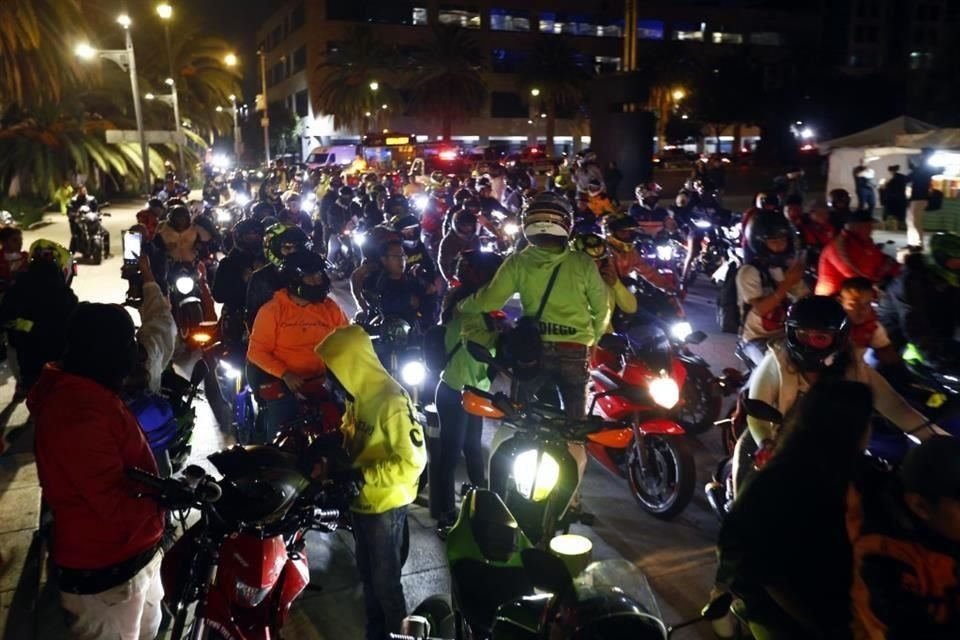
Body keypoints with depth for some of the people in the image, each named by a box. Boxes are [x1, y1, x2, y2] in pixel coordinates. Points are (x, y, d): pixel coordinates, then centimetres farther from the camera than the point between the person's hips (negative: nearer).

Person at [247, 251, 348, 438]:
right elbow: (257, 351, -5)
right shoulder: (272, 310, -2)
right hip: (284, 383, -3)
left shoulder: (330, 307, 7)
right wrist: (285, 374, -18)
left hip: (324, 382, 3)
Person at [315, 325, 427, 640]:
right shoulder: (357, 395, 2)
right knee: (367, 575, 23)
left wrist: (363, 475, -26)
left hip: (385, 506, -9)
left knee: (385, 580, 8)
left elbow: (412, 461, -27)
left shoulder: (391, 401, -26)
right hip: (362, 501, 9)